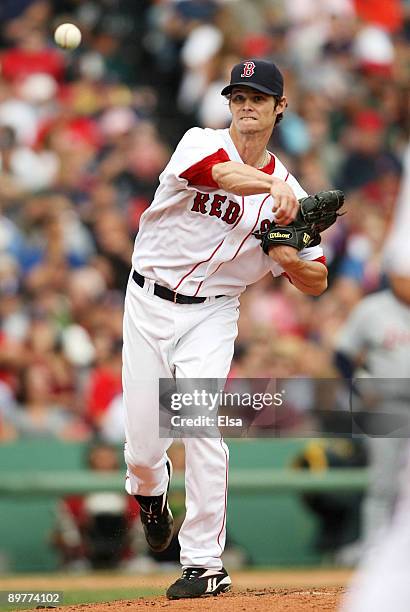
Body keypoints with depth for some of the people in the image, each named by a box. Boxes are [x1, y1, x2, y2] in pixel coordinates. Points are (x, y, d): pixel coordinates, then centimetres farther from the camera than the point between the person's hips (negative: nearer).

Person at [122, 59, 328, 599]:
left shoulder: (288, 192, 2)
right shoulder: (201, 144, -7)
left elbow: (316, 282, 5)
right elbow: (221, 174, -33)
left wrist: (292, 260, -18)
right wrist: (270, 185, -53)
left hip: (211, 316, 1)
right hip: (148, 305, -1)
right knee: (143, 444, 0)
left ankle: (205, 564, -11)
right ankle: (150, 489, 39)